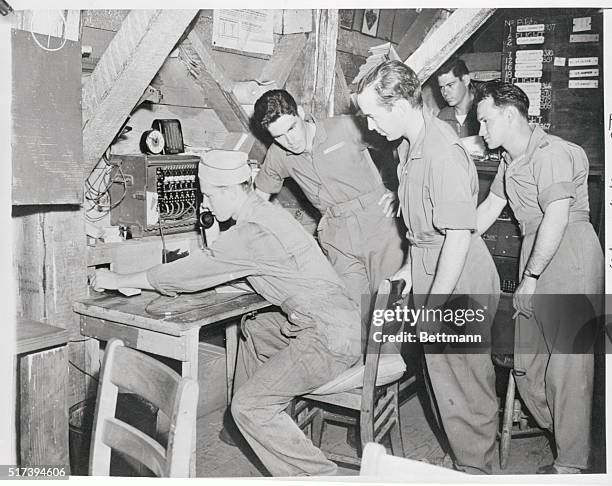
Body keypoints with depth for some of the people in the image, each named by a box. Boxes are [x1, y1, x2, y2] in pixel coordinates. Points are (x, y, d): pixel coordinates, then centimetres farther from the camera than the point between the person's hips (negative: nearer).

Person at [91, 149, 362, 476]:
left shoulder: (253, 234, -20)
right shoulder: (263, 212, 11)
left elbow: (192, 272, -15)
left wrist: (118, 280, -4)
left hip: (330, 338, -10)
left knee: (249, 406, -9)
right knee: (252, 332, 27)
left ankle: (318, 474, 2)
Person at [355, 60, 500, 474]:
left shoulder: (443, 153, -24)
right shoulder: (411, 144, 6)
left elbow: (458, 235, -26)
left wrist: (432, 307, -23)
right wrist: (412, 265, 18)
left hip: (460, 284, -9)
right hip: (431, 272, 9)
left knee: (466, 382, 7)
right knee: (444, 375, 19)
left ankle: (476, 469, 27)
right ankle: (469, 461, 37)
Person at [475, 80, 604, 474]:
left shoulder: (552, 153, -15)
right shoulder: (510, 160, 14)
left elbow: (557, 218, -22)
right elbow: (489, 207, 20)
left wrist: (530, 277, -19)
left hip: (571, 253, -9)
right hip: (536, 254, 9)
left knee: (566, 363, -3)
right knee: (525, 357, 12)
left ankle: (571, 464, 11)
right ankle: (557, 429, 33)